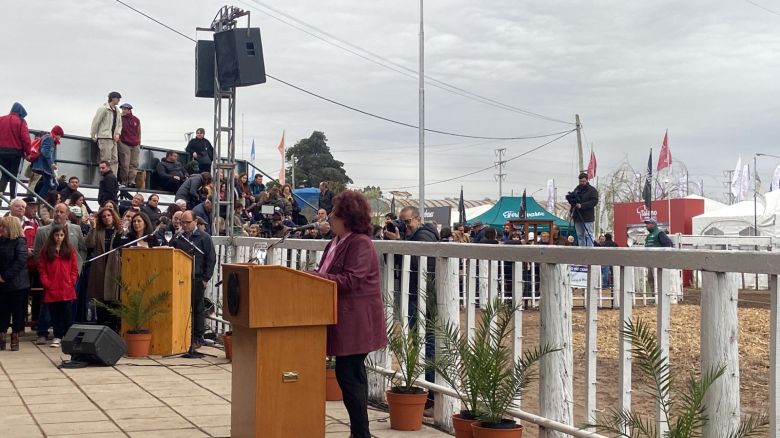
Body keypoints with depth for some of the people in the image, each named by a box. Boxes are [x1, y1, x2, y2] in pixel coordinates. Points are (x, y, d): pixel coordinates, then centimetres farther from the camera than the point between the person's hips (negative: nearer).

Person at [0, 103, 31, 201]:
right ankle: (13, 198, 0)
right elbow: (25, 138, -11)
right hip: (16, 152, -3)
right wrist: (28, 153, -5)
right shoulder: (21, 121, -5)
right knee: (14, 176, 4)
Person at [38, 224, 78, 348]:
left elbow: (74, 269, 6)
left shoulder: (70, 249, 5)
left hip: (67, 289, 0)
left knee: (67, 314, 1)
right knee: (55, 313, 6)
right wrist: (46, 283, -6)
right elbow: (42, 269, 3)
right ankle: (57, 337, 14)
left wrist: (71, 282, -4)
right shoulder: (46, 250, 4)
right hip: (51, 289, 0)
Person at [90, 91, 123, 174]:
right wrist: (93, 136, -6)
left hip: (113, 139, 8)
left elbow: (119, 124, 22)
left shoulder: (117, 111, 17)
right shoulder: (103, 109, -6)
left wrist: (118, 134, 3)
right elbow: (95, 122, -7)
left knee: (115, 160, 4)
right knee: (106, 160, -10)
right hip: (104, 138, -8)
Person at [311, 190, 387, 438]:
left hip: (356, 321, -10)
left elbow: (350, 280, -23)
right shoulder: (336, 243, 14)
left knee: (349, 375, -9)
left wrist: (316, 278, -21)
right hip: (345, 319, 10)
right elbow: (329, 275, 19)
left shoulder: (360, 243, -15)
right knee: (353, 375, 15)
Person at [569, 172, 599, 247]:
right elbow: (572, 201, 29)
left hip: (587, 218, -6)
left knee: (588, 235, -9)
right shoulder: (577, 189, 18)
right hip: (577, 217, 6)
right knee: (580, 235, 9)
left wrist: (582, 205, -22)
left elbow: (594, 201, -15)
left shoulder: (592, 190, -3)